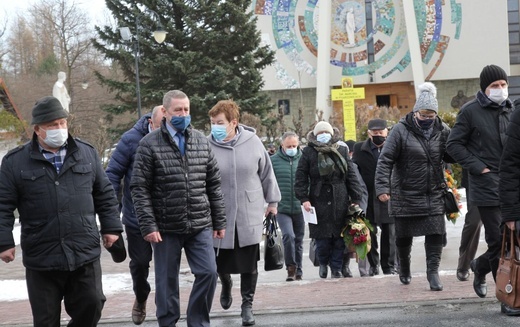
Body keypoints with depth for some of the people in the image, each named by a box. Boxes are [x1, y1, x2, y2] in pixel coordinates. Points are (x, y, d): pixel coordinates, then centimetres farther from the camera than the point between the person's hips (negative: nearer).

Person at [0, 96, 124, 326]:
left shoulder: (87, 153, 9)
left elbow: (105, 195, 15)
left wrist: (111, 228, 10)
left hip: (85, 255, 2)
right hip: (41, 258, -1)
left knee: (91, 308, 3)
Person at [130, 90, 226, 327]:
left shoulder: (201, 141, 8)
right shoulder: (150, 144, -5)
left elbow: (214, 185, 11)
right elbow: (139, 189, -8)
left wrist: (219, 221, 9)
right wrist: (148, 226, -14)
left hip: (200, 226, 3)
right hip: (166, 227, -3)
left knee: (208, 273, -3)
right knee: (167, 281, 7)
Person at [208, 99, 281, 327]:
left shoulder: (252, 142, -5)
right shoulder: (207, 146, -10)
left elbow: (266, 173, 8)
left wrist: (272, 201, 14)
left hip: (250, 216, 1)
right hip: (220, 217, 0)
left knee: (249, 265, 5)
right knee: (221, 263, 10)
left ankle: (247, 304, 21)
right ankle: (226, 286, 44)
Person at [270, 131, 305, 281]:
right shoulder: (273, 160, 1)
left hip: (300, 208, 2)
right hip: (282, 209, -2)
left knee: (299, 241, 11)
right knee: (288, 235, -20)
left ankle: (298, 272, 24)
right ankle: (291, 267, -3)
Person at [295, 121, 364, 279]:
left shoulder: (342, 151, 9)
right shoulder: (308, 153, 3)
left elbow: (351, 176, 9)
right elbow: (301, 178, 1)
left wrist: (356, 199, 4)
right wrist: (303, 198, -9)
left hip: (340, 202, 2)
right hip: (319, 202, -2)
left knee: (339, 237, 2)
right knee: (322, 238, -1)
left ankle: (336, 269, 14)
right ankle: (323, 263, 25)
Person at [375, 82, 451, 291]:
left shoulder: (442, 131, 1)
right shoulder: (401, 130, -10)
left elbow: (450, 156, 10)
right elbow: (385, 160, -13)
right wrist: (382, 187, -21)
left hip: (434, 193, 2)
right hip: (405, 194, -2)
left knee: (435, 232, -7)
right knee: (404, 234, 11)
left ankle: (433, 271, 3)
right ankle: (404, 268, 35)